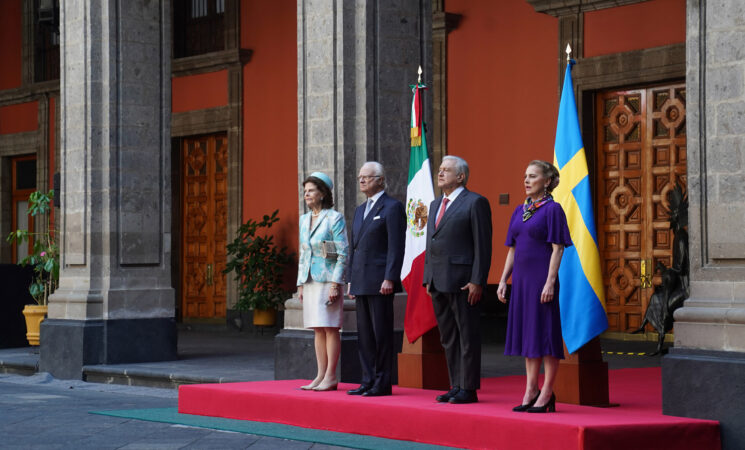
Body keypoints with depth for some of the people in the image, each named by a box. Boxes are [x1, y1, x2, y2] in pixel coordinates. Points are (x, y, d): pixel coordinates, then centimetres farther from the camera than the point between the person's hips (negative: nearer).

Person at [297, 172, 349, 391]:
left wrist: (336, 284, -15)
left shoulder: (334, 219, -6)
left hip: (328, 280, -7)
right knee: (318, 329, 7)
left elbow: (343, 255, -9)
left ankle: (330, 377, -4)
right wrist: (301, 284, 14)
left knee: (330, 328, -6)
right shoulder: (304, 220, 14)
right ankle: (321, 376, 10)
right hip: (311, 281, 7)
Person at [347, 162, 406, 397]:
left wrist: (390, 279, -18)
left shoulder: (392, 207, -6)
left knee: (382, 334, -5)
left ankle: (383, 384, -2)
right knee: (365, 335, 9)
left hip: (380, 282, -8)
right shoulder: (360, 210, 20)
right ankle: (369, 381, 14)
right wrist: (351, 280, 16)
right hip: (362, 284, 8)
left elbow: (396, 246, -12)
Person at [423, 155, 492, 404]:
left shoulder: (475, 203, -6)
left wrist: (477, 281, -16)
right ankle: (456, 386, 17)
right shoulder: (436, 204, 19)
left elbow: (483, 245, -10)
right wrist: (428, 278, 16)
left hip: (461, 281, -8)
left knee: (467, 336, -4)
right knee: (448, 337, 11)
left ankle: (469, 389, -1)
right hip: (438, 281, 8)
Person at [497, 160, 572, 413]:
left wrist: (550, 282, -19)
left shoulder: (552, 209, -7)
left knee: (545, 332, -5)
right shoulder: (520, 211, 14)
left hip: (541, 278, -7)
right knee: (526, 333, 9)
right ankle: (531, 390, 14)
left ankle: (547, 393, -1)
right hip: (521, 278, 7)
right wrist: (503, 280, 11)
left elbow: (557, 249, -12)